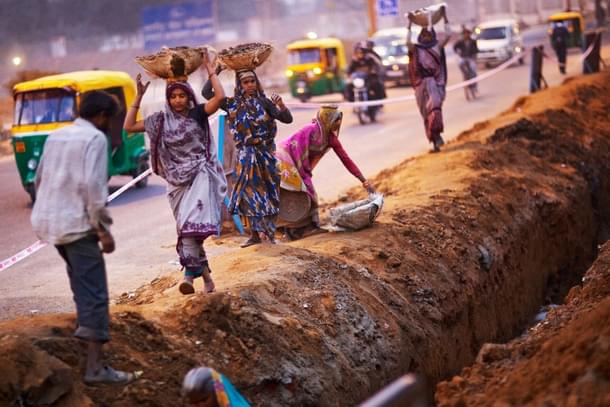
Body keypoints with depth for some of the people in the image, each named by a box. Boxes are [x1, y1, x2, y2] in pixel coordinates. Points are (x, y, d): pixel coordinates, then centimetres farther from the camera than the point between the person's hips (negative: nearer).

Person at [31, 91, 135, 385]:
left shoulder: (56, 136, 15)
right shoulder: (95, 138, -8)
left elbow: (39, 179, 19)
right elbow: (92, 185, -18)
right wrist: (103, 228, -14)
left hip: (47, 220, 8)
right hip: (76, 223, -8)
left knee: (82, 282, 30)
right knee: (94, 293, -8)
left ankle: (85, 326, 44)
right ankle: (95, 368, -12)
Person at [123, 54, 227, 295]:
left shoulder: (197, 114, 1)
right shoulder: (161, 120, 9)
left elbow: (220, 96, -14)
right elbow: (129, 126, 7)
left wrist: (209, 70, -8)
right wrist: (139, 97, 5)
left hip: (200, 175, -4)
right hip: (177, 179, 4)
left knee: (192, 224, -21)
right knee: (187, 228, 4)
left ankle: (190, 274, -22)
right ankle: (205, 273, 14)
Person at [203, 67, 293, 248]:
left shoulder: (263, 102, -1)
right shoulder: (233, 104, 1)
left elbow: (287, 119, -4)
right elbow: (206, 93, -3)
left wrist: (281, 105, -23)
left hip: (265, 153, -1)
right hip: (246, 155, 1)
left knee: (268, 191, 3)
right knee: (249, 191, 1)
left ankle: (270, 232, 12)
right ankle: (255, 234, 7)